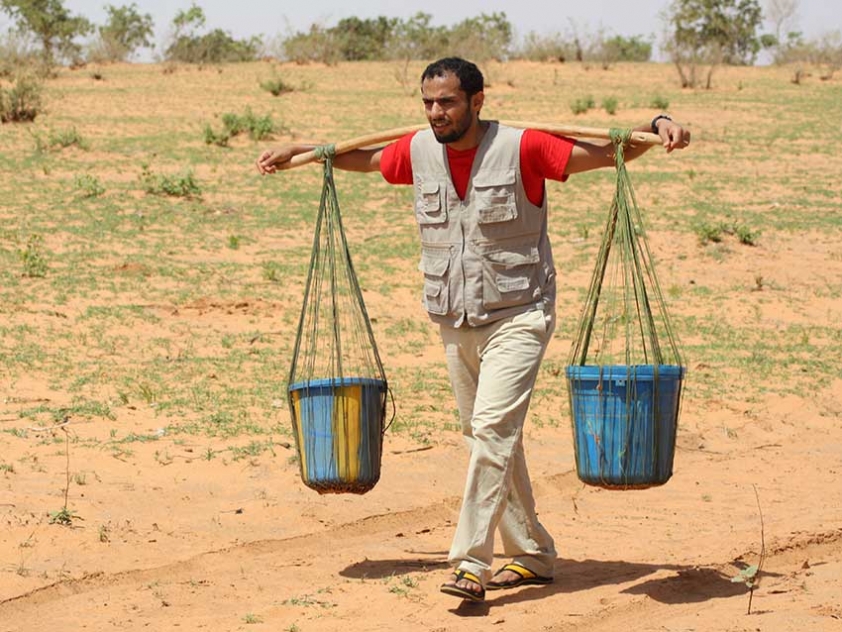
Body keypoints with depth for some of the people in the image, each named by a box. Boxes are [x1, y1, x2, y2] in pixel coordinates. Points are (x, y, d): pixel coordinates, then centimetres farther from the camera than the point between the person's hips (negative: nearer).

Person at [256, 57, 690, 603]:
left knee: (493, 428, -19)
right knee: (489, 438, 12)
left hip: (516, 318, -6)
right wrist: (301, 151, 27)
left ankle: (471, 563, -20)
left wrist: (658, 125, -28)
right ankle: (532, 556, 23)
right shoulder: (419, 152, 1)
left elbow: (611, 153, -12)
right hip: (456, 324, 6)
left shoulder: (521, 148, -14)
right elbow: (365, 158, 22)